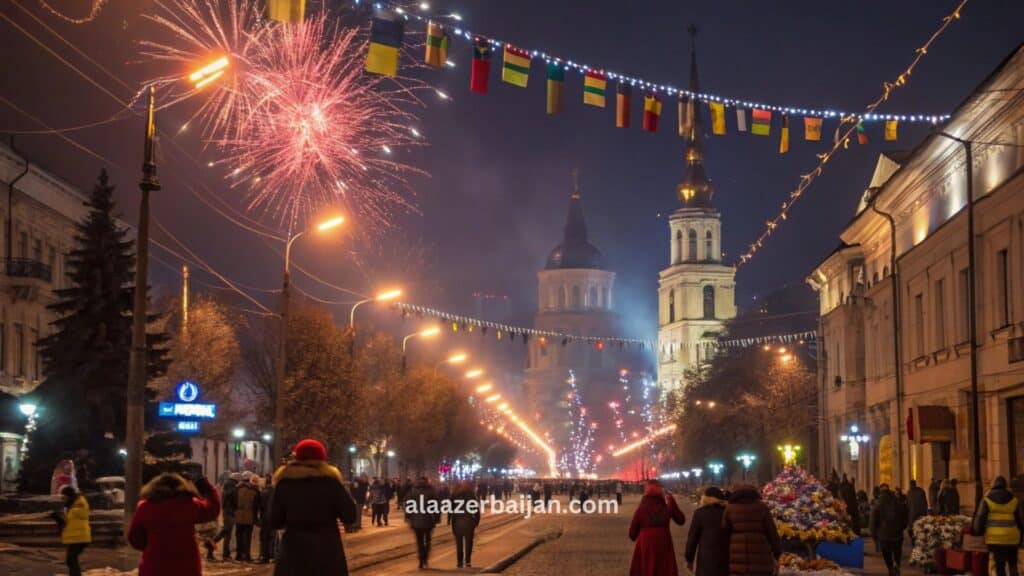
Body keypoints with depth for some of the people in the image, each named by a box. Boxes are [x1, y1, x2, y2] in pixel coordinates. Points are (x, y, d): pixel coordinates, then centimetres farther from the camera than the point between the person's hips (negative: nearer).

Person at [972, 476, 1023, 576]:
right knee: (1012, 564, 15)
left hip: (994, 538, -2)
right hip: (1011, 538, 2)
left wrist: (978, 532, 7)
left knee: (999, 565, 2)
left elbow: (980, 518, -3)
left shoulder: (987, 500, 1)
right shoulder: (1013, 500, 7)